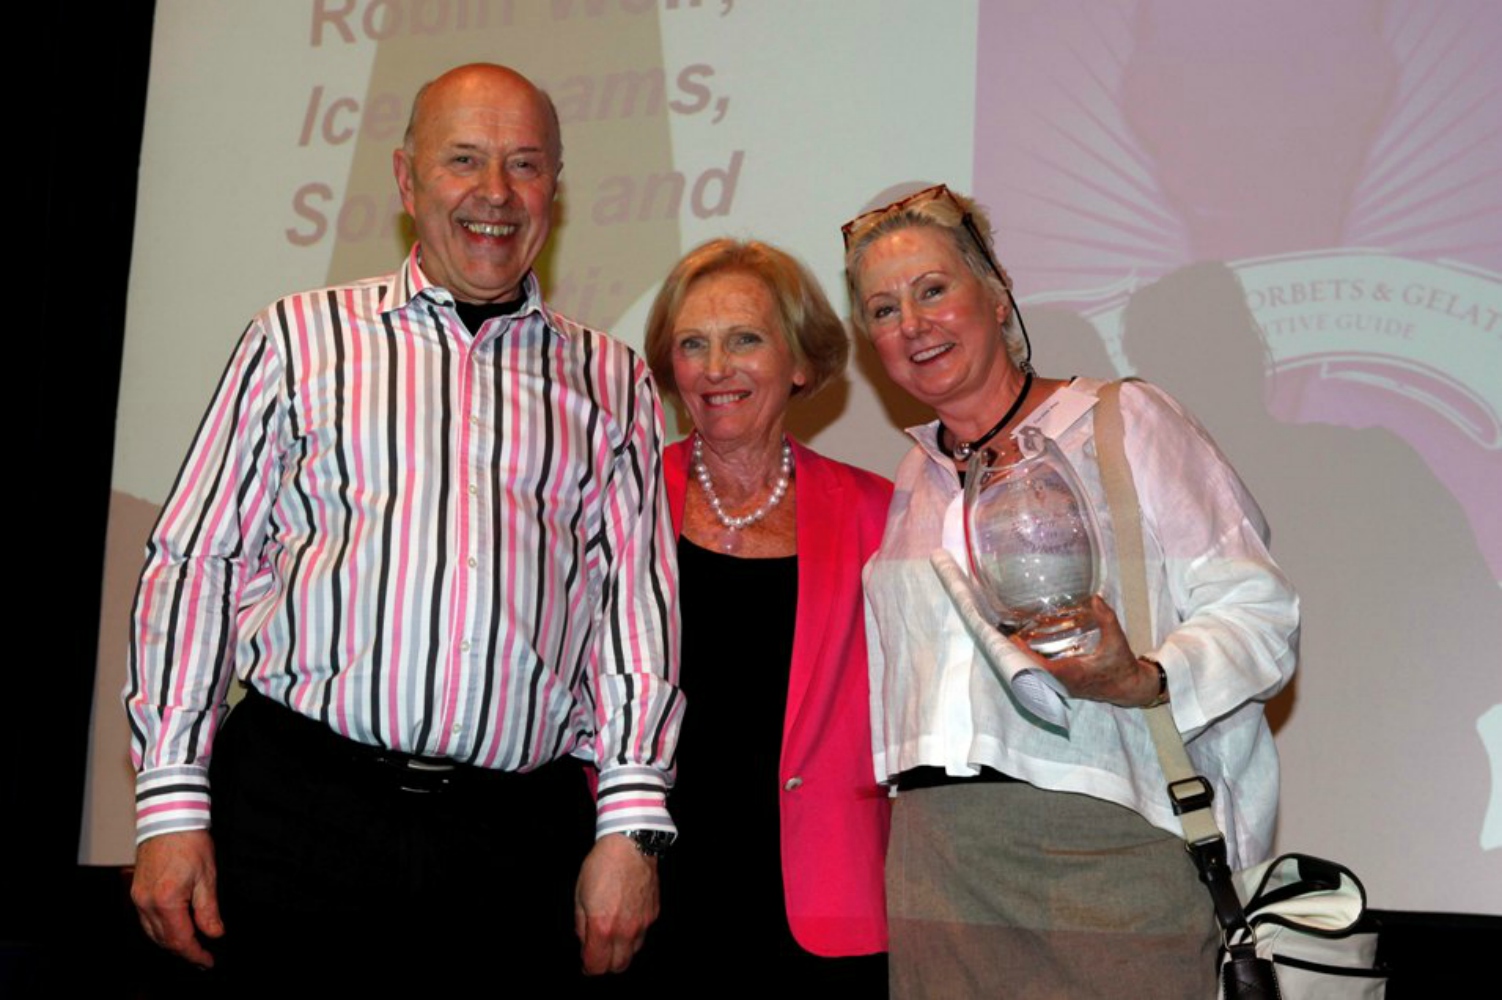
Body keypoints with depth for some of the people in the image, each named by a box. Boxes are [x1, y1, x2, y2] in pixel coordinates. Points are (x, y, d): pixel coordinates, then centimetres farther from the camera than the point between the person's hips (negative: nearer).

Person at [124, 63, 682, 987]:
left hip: (526, 840, 1)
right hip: (299, 809, -1)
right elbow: (195, 561, 7)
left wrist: (631, 825, -3)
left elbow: (637, 598, 6)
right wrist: (173, 803, -1)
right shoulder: (299, 339, 10)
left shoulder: (612, 382, 14)